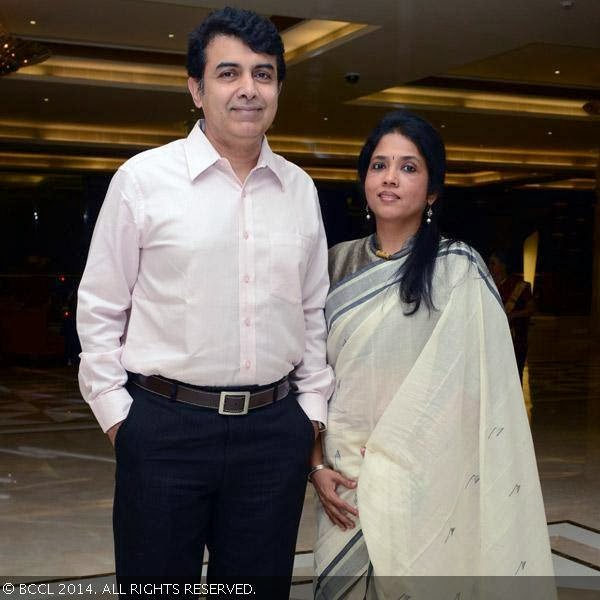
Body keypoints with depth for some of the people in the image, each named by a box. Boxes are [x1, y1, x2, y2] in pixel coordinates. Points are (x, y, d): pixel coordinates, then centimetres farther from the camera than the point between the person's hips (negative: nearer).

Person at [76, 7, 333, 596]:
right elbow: (100, 311, 1)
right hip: (164, 424, -3)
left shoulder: (299, 189, 8)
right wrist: (116, 414, -3)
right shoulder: (143, 178, -3)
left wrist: (312, 408, 11)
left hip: (275, 428, 4)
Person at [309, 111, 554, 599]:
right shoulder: (340, 264, 6)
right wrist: (317, 464, -1)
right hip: (343, 482, 4)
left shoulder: (458, 271, -7)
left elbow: (466, 394, -10)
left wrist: (384, 474, -12)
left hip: (421, 481, -4)